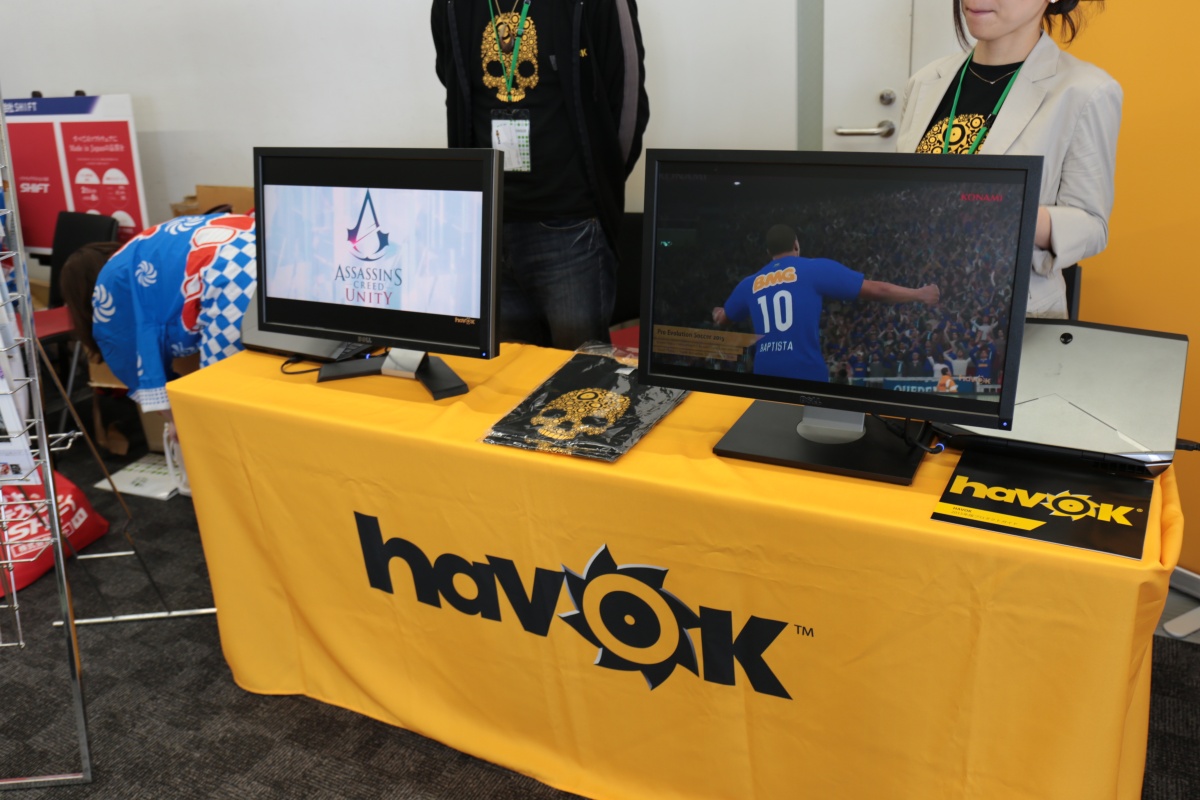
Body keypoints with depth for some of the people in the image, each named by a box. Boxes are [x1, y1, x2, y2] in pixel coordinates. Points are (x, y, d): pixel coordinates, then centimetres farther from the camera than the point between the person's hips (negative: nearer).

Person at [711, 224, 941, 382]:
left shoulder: (750, 284, 14)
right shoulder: (816, 268, 2)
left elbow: (722, 318, 34)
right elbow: (876, 290, 4)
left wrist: (718, 313, 59)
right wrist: (919, 294, 19)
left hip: (765, 376, 4)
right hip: (807, 375, -3)